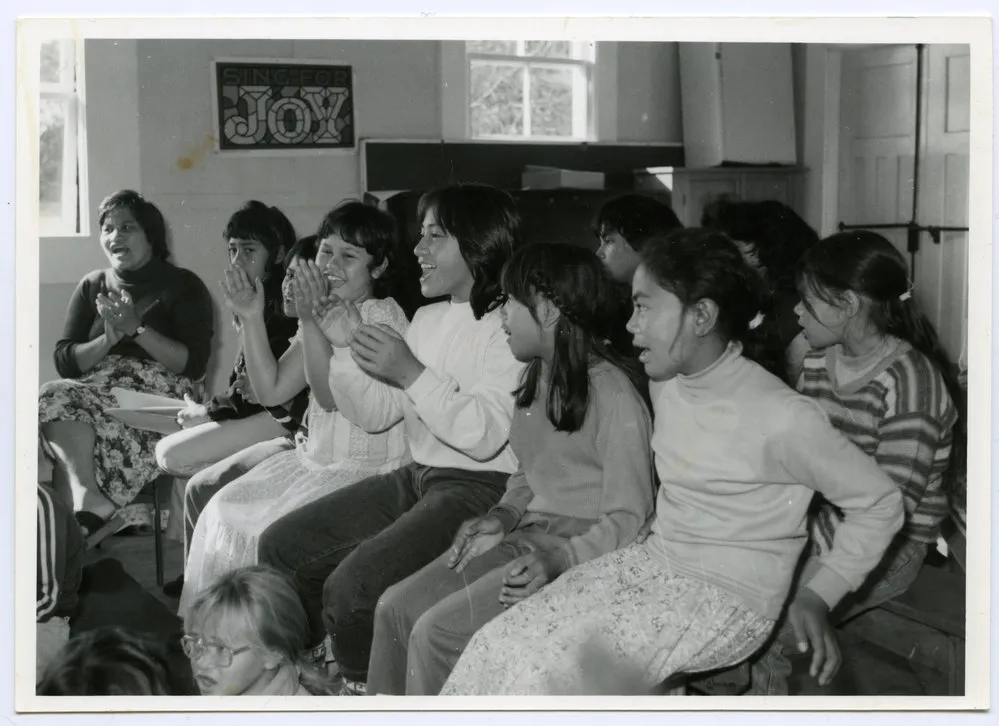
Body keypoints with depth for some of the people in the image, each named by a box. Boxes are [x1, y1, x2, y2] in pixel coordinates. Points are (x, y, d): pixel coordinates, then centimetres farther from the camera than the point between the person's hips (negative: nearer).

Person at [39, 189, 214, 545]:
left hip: (158, 397, -4)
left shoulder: (183, 286, 9)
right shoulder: (92, 286, 22)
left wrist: (137, 329, -11)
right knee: (56, 396, -33)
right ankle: (90, 499, -49)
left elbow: (194, 364, -4)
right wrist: (108, 339, -8)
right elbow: (64, 361, 11)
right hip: (94, 391, 4)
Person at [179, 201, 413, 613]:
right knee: (223, 511, -4)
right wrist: (252, 321, -1)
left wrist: (309, 319, -30)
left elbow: (332, 393, -21)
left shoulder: (383, 318, -11)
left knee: (270, 527, -21)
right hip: (313, 456, 8)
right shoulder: (324, 316, 13)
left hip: (366, 469, -8)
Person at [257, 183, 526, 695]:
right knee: (280, 546, 3)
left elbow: (486, 436, -22)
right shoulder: (428, 318, 15)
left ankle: (365, 693, 0)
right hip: (417, 477, 9)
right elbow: (375, 415, 12)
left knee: (351, 585, -25)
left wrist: (411, 373, -23)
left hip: (480, 488, -9)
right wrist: (338, 339, 2)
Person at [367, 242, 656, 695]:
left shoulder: (612, 394, -16)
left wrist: (558, 558, -28)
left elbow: (628, 518, -16)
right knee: (395, 607, -5)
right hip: (529, 537, 9)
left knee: (436, 630, -20)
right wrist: (504, 515, 3)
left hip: (581, 552, -9)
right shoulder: (537, 376, 13)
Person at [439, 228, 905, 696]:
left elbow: (880, 502, -9)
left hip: (729, 598, -7)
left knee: (544, 671, -23)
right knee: (498, 644, -11)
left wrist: (820, 595, -11)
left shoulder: (780, 416, -19)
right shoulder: (666, 383, 3)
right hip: (650, 563, 7)